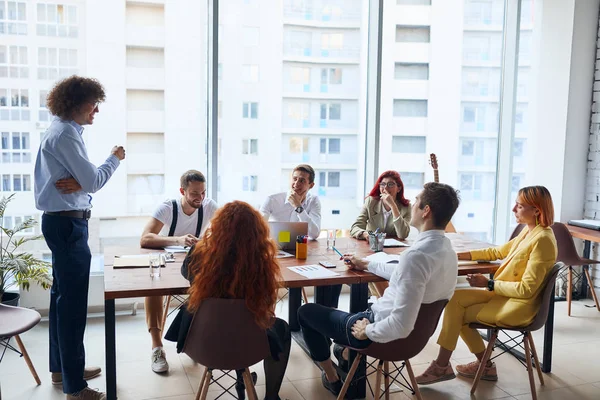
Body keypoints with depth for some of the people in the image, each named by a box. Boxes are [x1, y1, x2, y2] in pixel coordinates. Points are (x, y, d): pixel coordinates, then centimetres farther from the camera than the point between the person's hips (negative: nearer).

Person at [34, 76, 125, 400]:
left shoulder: (62, 131, 15)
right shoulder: (65, 135, -16)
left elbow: (85, 179, 12)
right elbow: (93, 182, -18)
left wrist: (79, 183, -10)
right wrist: (115, 158, -2)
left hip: (61, 221, 11)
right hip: (68, 223, -11)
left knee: (62, 295, 17)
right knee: (73, 302, -7)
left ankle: (62, 368, 31)